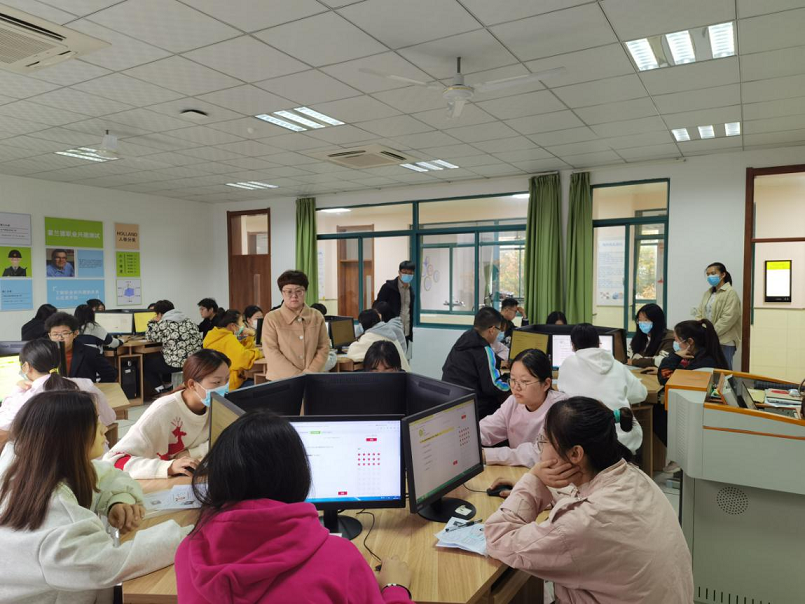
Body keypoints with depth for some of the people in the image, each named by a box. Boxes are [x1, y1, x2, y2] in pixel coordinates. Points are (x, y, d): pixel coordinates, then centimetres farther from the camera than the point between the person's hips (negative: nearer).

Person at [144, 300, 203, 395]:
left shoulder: (163, 324, -8)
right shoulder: (188, 321, 10)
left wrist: (153, 322, 19)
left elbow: (149, 337, 5)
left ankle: (161, 391, 11)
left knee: (145, 364, 17)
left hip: (176, 364, -7)